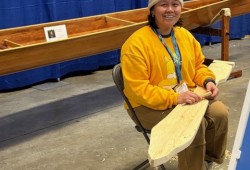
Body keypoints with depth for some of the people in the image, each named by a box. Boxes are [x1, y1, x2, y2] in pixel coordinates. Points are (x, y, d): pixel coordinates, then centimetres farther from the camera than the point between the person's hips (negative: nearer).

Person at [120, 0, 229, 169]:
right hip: (151, 105, -7)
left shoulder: (185, 35, 4)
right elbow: (137, 88, -23)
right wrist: (174, 98, -29)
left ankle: (209, 156, 19)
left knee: (220, 112, -7)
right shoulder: (136, 43, -20)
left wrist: (208, 81, -7)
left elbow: (198, 66, 16)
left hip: (185, 95, 7)